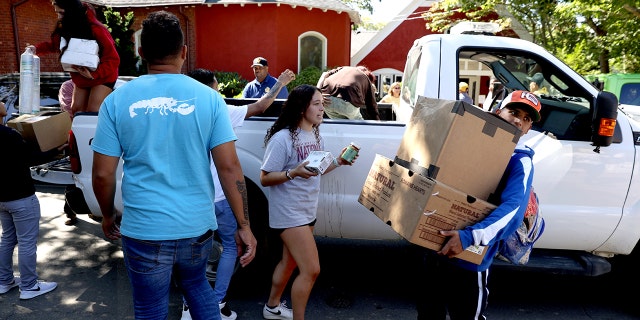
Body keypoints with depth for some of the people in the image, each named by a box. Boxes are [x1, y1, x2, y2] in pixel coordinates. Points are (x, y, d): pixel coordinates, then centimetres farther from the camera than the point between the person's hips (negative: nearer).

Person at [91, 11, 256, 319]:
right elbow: (229, 167, -9)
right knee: (195, 283, 29)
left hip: (144, 230, -1)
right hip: (197, 226, 2)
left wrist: (108, 216, 15)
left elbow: (102, 174, -3)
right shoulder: (208, 98, -6)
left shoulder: (117, 100, -5)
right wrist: (244, 225, -3)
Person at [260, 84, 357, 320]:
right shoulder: (282, 138, -20)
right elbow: (265, 178, -18)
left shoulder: (316, 136, 6)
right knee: (311, 269, -9)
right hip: (288, 213, -8)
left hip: (307, 211, 9)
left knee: (290, 262, 21)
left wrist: (338, 162, 1)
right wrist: (294, 172, -32)